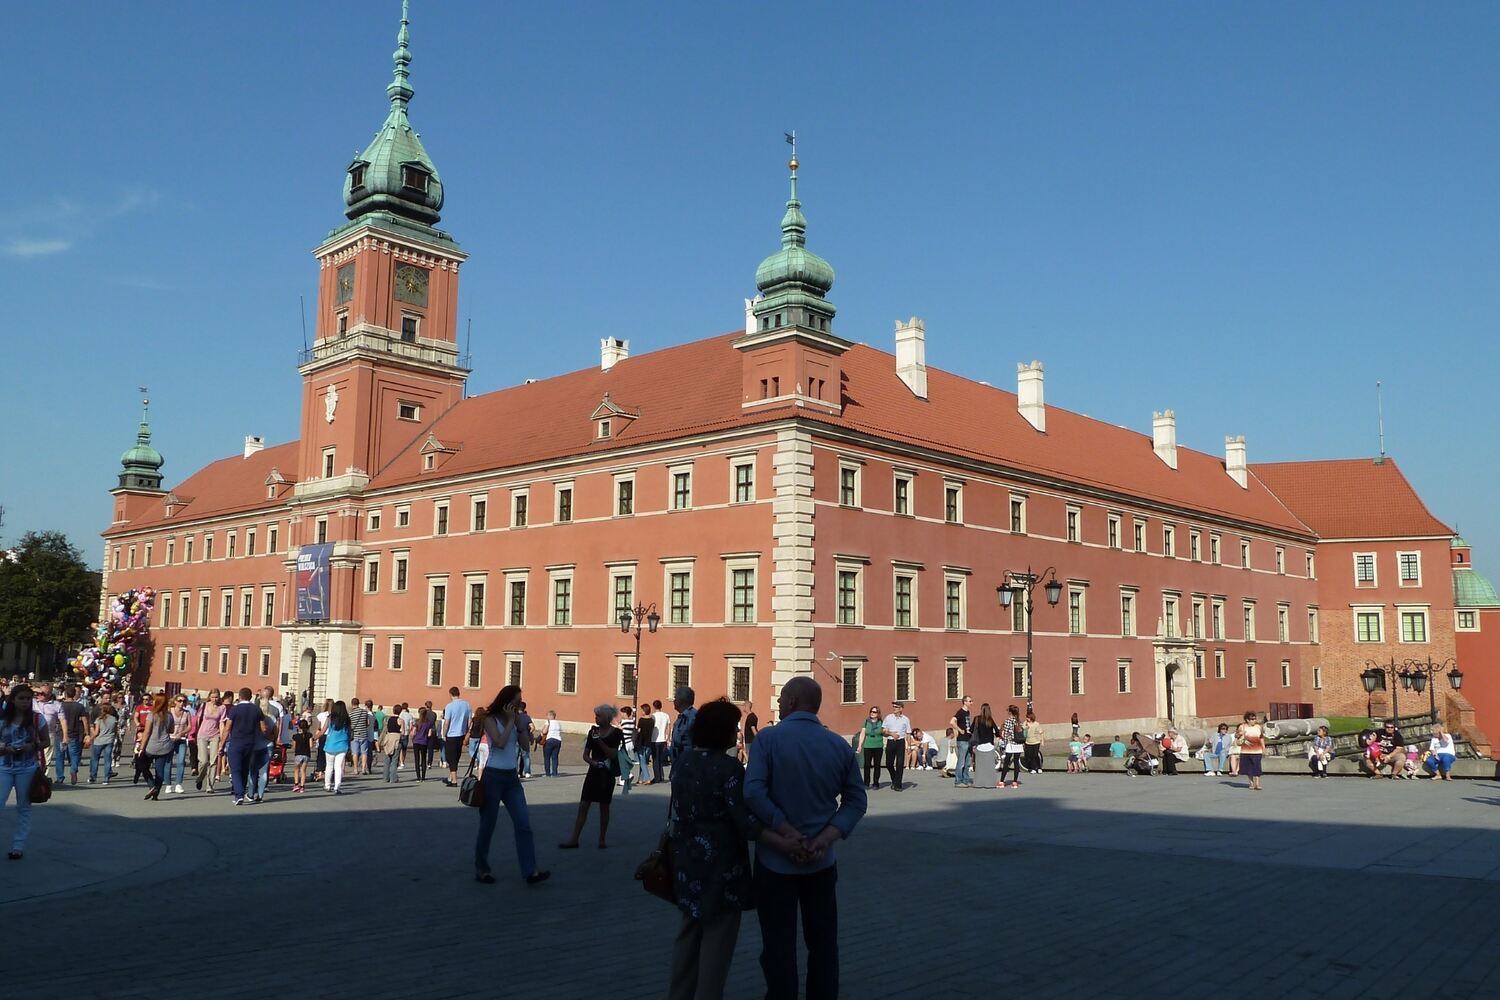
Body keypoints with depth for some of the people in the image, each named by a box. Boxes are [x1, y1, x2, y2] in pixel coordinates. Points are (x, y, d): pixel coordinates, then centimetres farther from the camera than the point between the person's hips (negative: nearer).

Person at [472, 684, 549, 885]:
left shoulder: (515, 720, 10)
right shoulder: (491, 719, -6)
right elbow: (500, 742, -21)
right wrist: (510, 721, -13)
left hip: (512, 777, 6)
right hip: (493, 776, -6)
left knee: (523, 823, -3)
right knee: (488, 825, 4)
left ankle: (530, 871, -5)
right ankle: (481, 870, 19)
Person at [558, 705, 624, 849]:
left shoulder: (616, 733, -6)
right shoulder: (593, 731, 6)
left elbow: (613, 754, -16)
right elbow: (585, 754, 7)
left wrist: (599, 741, -23)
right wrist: (592, 762, -14)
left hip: (607, 774, -4)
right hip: (593, 772, 4)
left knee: (604, 807, 4)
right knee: (583, 805, 0)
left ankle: (602, 840, 15)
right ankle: (574, 839, 2)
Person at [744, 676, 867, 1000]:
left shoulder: (768, 738, -11)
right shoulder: (839, 745, 1)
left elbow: (753, 793, -23)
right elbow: (856, 800, -1)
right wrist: (827, 837, -9)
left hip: (776, 859, -3)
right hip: (821, 861, 3)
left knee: (779, 946, 7)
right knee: (823, 943, 16)